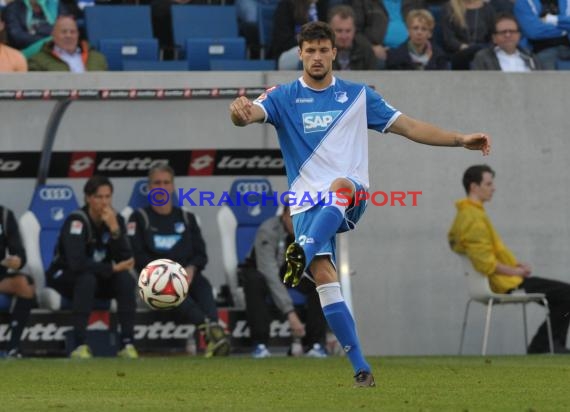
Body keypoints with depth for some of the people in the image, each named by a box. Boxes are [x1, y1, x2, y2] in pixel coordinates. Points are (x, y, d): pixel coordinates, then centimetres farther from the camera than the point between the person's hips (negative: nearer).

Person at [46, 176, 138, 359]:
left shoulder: (116, 220, -6)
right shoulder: (76, 221, -23)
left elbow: (125, 260, -17)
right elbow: (76, 263, -36)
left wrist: (115, 229, -29)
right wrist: (112, 268, -27)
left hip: (100, 281, 5)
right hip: (65, 278, -5)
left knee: (126, 279, -23)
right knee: (87, 279, -36)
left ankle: (127, 343, -23)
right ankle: (80, 345, -35)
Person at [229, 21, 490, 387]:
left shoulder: (358, 95, 12)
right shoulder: (284, 98, 8)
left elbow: (409, 127, 14)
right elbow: (250, 114, -11)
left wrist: (460, 139, 3)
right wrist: (239, 111, -38)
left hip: (352, 197, 0)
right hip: (307, 205, 0)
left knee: (339, 187, -37)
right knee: (324, 277, -20)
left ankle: (303, 253, -58)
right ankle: (361, 368, -17)